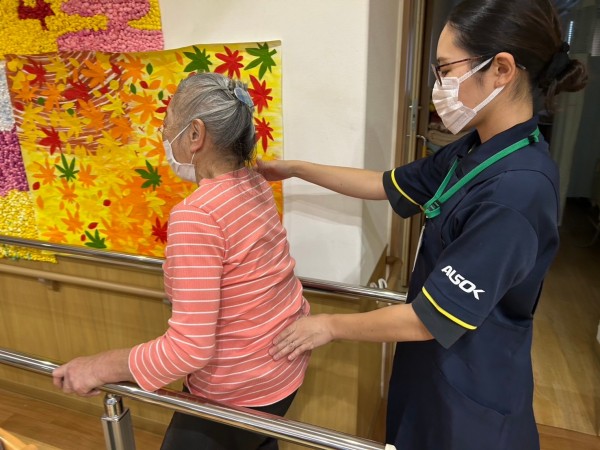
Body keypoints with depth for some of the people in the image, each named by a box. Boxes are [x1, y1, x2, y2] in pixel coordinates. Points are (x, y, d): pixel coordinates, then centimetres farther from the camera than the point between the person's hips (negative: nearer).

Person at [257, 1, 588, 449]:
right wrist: (294, 169, 5)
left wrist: (330, 325, -15)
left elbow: (431, 318, -28)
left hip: (471, 384, -7)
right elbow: (386, 185, 5)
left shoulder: (517, 192, -32)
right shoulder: (475, 150, -4)